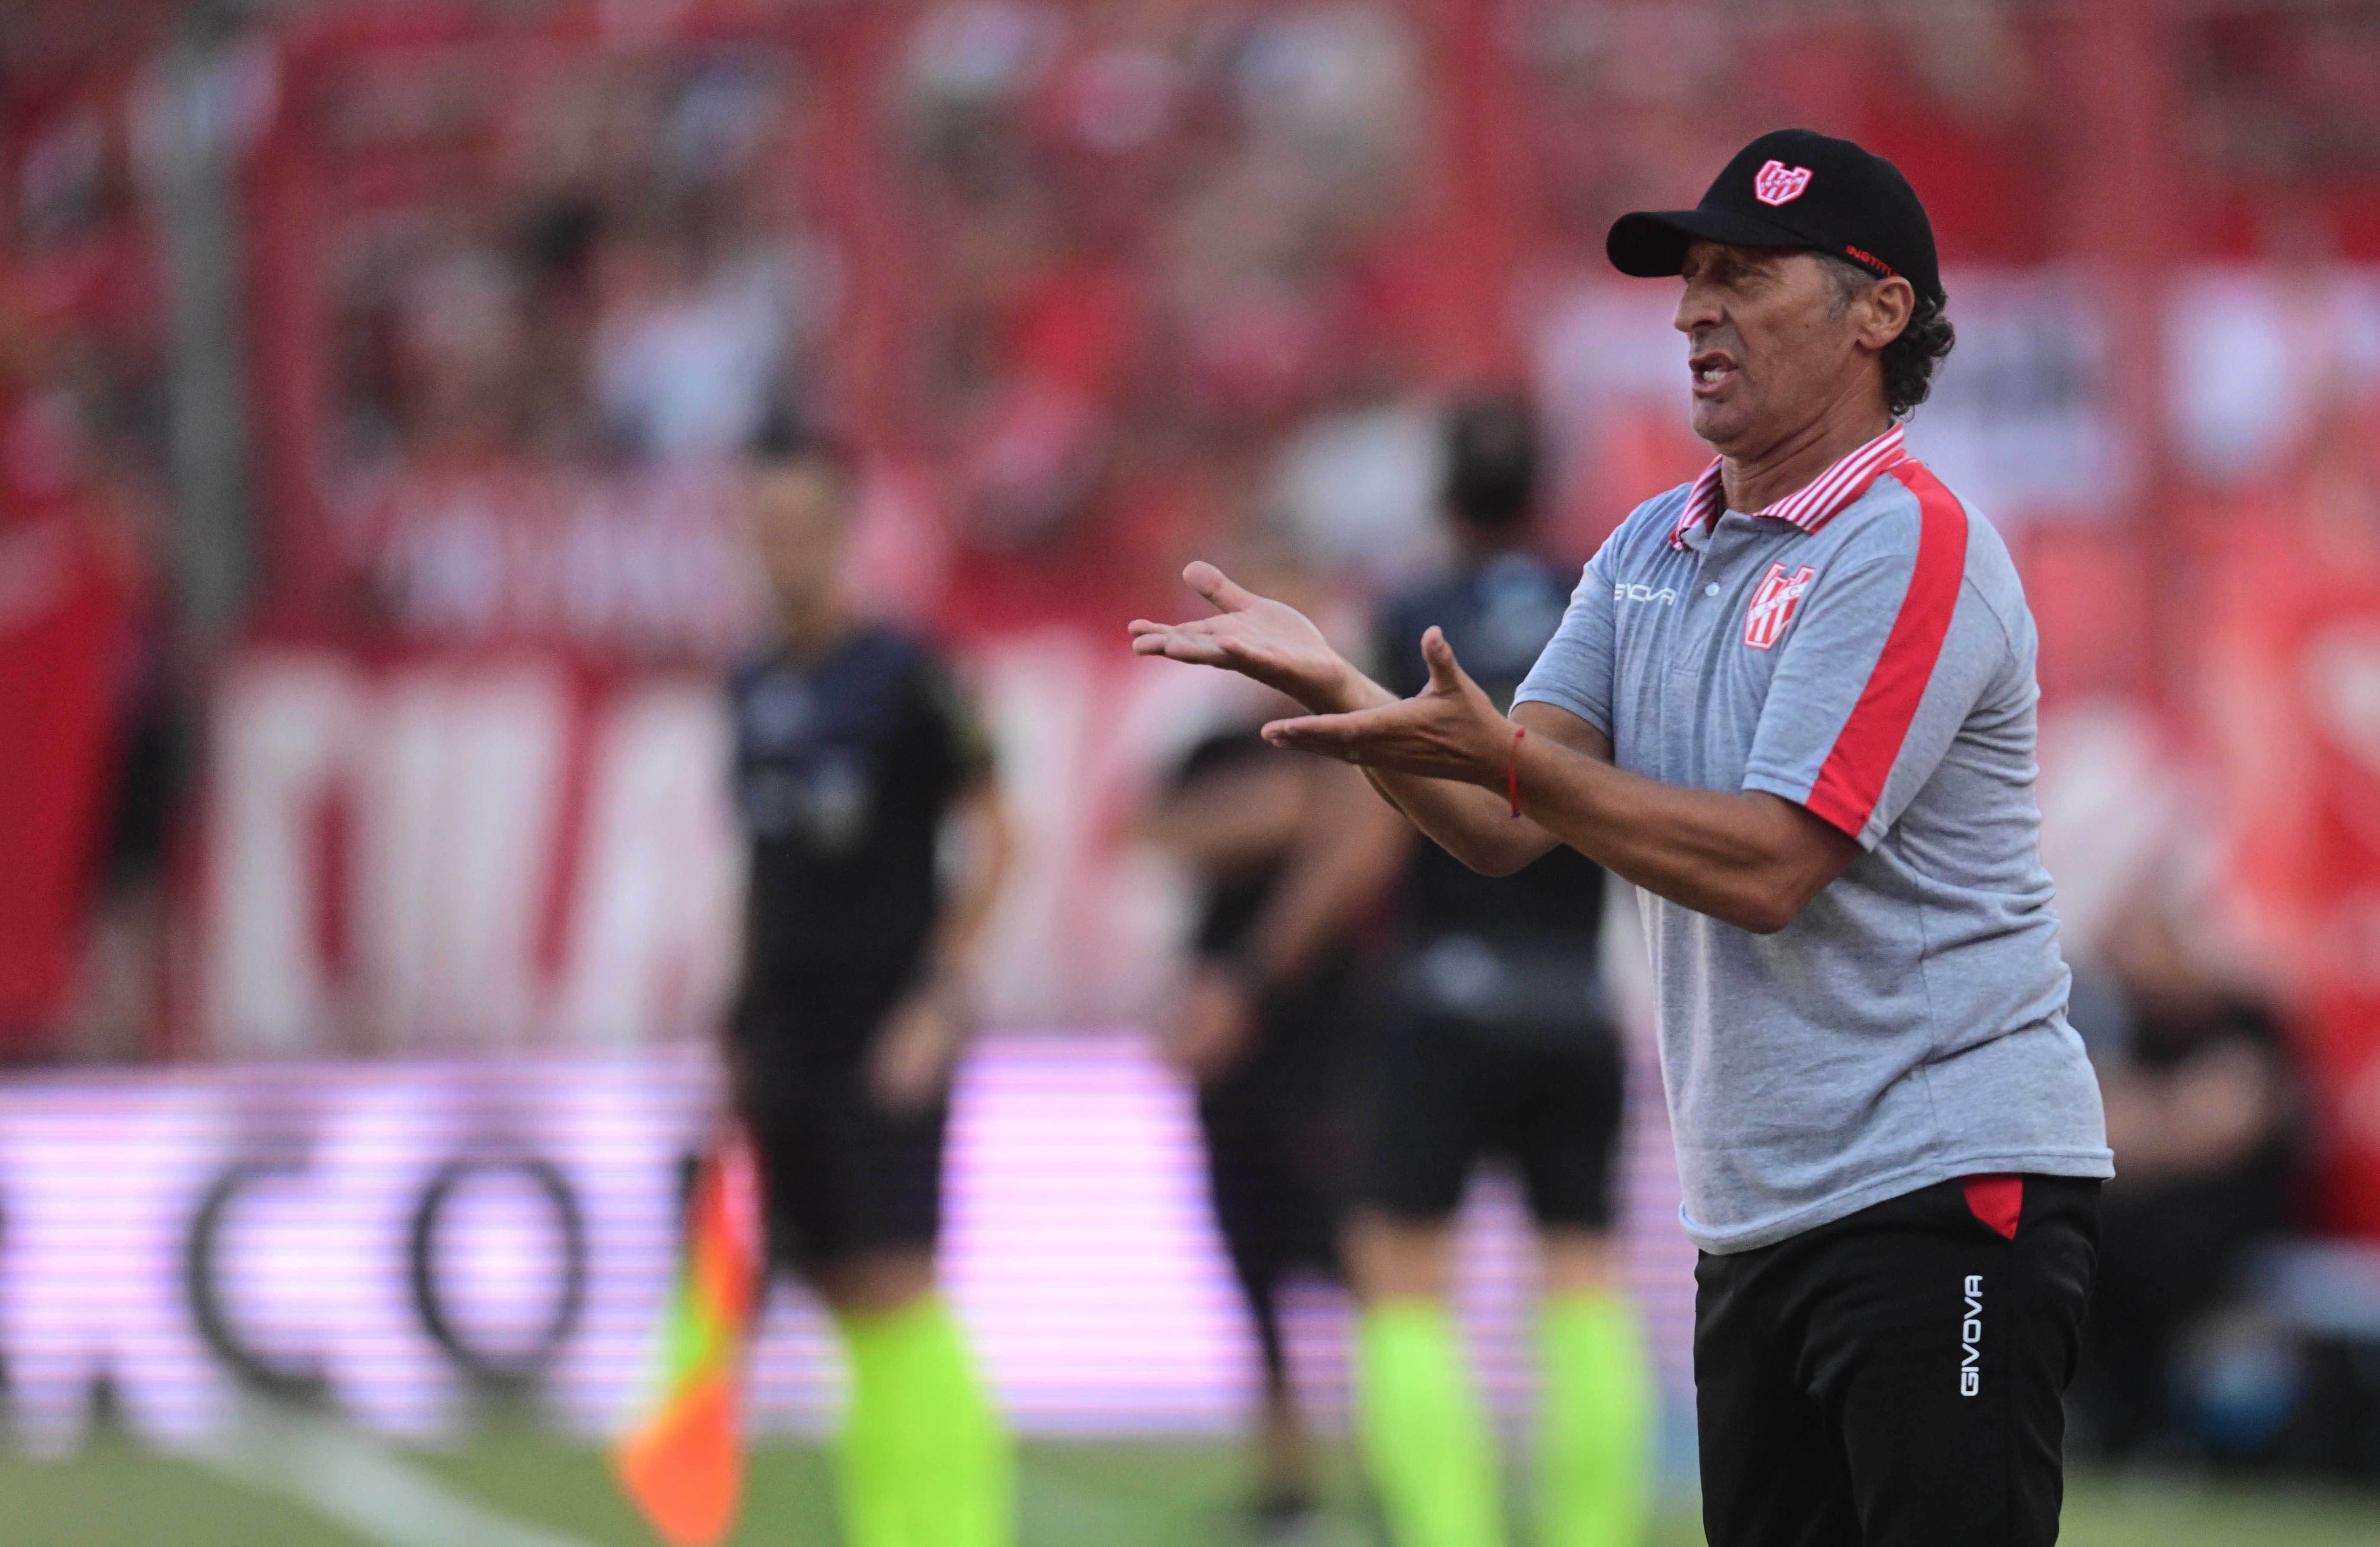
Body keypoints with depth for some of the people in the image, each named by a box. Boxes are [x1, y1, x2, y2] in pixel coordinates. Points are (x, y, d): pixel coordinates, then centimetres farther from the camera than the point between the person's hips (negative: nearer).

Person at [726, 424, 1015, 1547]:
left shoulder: (904, 676, -6)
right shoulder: (752, 690, 13)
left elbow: (988, 838, -7)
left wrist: (938, 1000, -14)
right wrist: (742, 1029, 15)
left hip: (885, 1039, -6)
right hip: (786, 1038, 6)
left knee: (897, 1284, -13)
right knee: (843, 1292, 5)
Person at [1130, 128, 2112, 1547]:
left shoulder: (1911, 550, -11)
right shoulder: (1651, 552, 15)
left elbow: (1764, 865, -19)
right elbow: (1506, 827, 9)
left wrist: (1502, 753, -22)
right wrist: (1340, 692, -7)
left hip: (1945, 1187, -8)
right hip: (1758, 1211, 8)